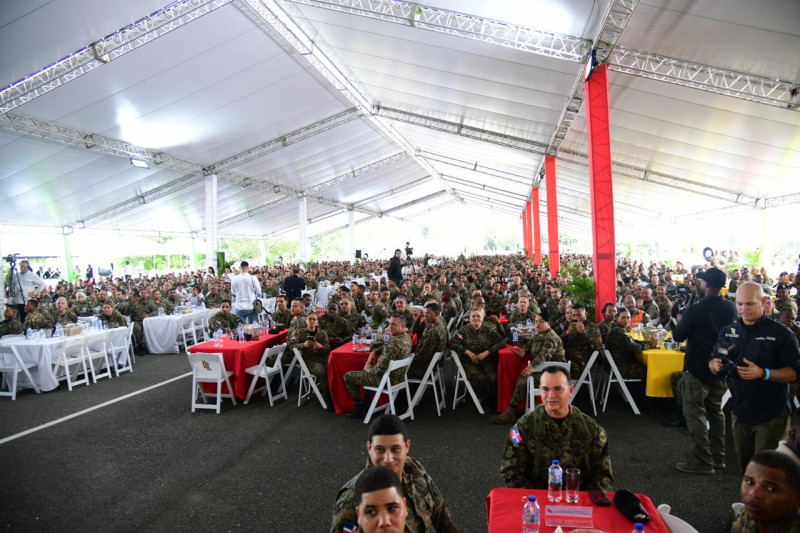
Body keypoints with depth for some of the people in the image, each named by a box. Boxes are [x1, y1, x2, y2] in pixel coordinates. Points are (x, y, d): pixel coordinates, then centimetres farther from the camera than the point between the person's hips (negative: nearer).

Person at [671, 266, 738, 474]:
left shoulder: (695, 310, -20)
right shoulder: (731, 308, -1)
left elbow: (678, 336, -10)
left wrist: (681, 320, 6)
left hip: (697, 369, -7)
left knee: (695, 414, 0)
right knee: (715, 412, 18)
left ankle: (702, 461, 3)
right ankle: (718, 458, 26)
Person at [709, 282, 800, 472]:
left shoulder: (780, 333, -9)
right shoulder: (727, 332, 4)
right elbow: (713, 363, 10)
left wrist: (763, 373, -28)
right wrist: (715, 365, -12)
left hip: (771, 416, -4)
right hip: (740, 413, 5)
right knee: (744, 466, 18)